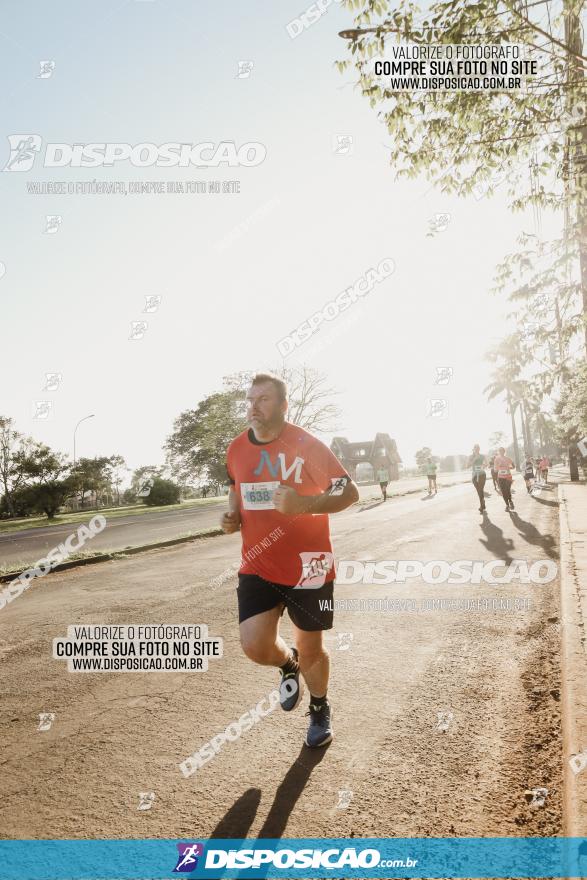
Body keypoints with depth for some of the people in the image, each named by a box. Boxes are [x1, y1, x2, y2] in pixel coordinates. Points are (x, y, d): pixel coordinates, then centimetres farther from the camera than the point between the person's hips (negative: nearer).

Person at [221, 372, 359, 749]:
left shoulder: (306, 444, -13)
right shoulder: (237, 449, 2)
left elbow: (350, 492, -13)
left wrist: (305, 504, -29)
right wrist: (233, 516, 1)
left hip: (307, 567, -3)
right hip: (258, 566, 3)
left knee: (311, 649, 11)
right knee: (255, 645, -11)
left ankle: (320, 710, 43)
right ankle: (290, 665, 27)